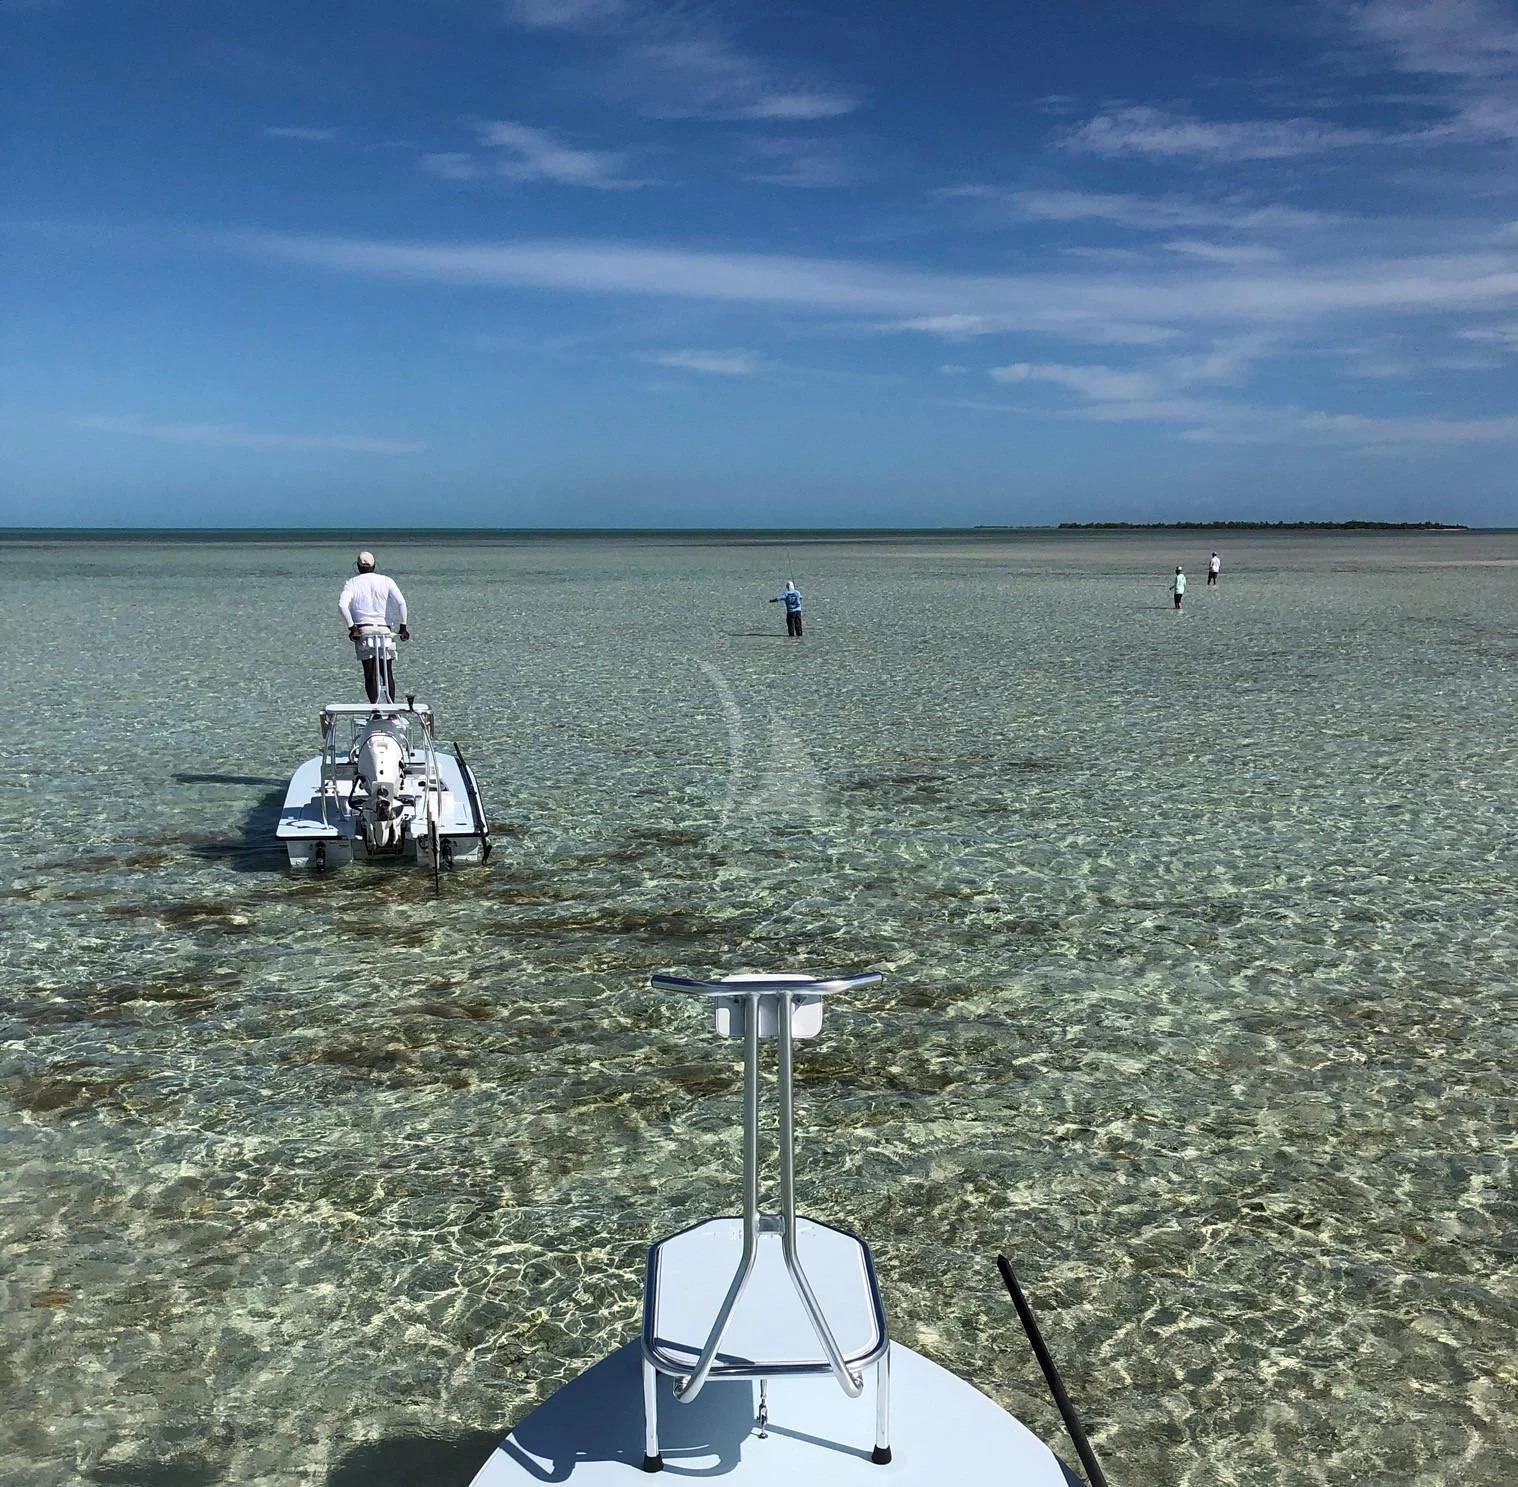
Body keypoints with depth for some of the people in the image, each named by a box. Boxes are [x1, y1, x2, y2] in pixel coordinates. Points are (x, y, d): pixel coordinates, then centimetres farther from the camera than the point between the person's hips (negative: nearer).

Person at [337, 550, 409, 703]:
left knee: (370, 675, 2)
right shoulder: (386, 581, 6)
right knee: (388, 674, 10)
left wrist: (351, 627, -9)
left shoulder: (351, 583, 5)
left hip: (363, 631, -1)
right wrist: (402, 627, -3)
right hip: (384, 630, 1)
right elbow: (401, 602, -8)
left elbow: (342, 605, -12)